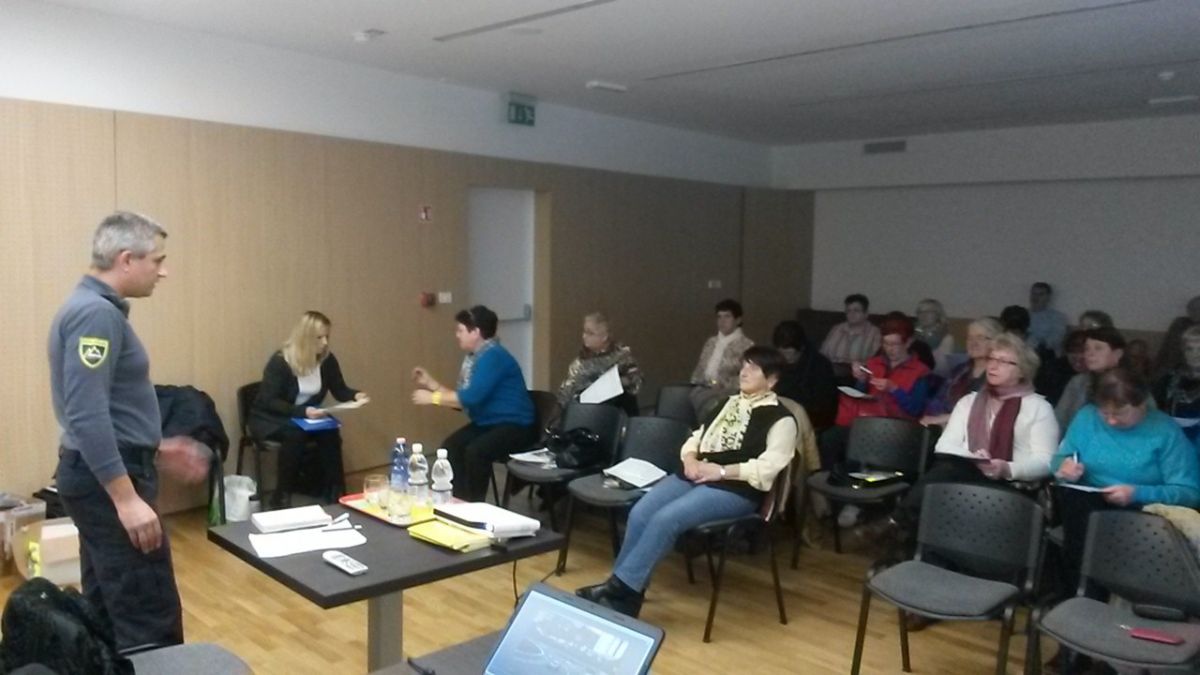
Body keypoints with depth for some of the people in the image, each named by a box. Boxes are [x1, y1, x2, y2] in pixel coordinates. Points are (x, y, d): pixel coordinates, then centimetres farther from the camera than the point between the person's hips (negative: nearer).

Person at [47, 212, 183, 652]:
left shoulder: (95, 307, 13)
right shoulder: (97, 313, -19)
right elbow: (87, 416, -26)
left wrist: (155, 446, 27)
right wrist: (127, 498, -27)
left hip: (102, 474, 11)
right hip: (108, 478, -11)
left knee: (107, 610, 17)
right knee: (151, 620, -7)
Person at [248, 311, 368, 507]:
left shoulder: (327, 360, -7)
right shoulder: (280, 361, -21)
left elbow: (339, 390, 2)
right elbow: (269, 402, -23)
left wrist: (355, 395, -21)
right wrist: (302, 412, -36)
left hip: (308, 416, 4)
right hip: (271, 418, -4)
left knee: (330, 431, -26)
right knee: (295, 433, -35)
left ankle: (332, 492, -14)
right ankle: (282, 496, -21)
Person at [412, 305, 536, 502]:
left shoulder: (493, 356, -20)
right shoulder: (473, 357, 8)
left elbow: (471, 398, -28)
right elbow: (461, 400, 12)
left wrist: (432, 398, -19)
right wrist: (430, 383, 7)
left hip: (514, 425, -9)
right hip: (487, 423, 9)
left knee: (475, 451, -30)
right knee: (449, 446, -13)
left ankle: (475, 504, -12)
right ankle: (460, 500, -4)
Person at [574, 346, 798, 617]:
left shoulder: (780, 419, -2)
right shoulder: (728, 404, 22)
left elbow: (768, 467, -14)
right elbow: (696, 438, 21)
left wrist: (721, 471, -18)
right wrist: (690, 459, -1)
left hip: (736, 490, -7)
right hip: (695, 477, 7)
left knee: (666, 519, -28)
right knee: (640, 513, -17)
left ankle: (620, 589, -18)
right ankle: (621, 590, -13)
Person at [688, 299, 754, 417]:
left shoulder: (747, 345, 0)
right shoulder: (710, 342, 20)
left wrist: (722, 385, -15)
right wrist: (696, 383, 2)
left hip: (726, 392, -5)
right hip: (702, 388, 5)